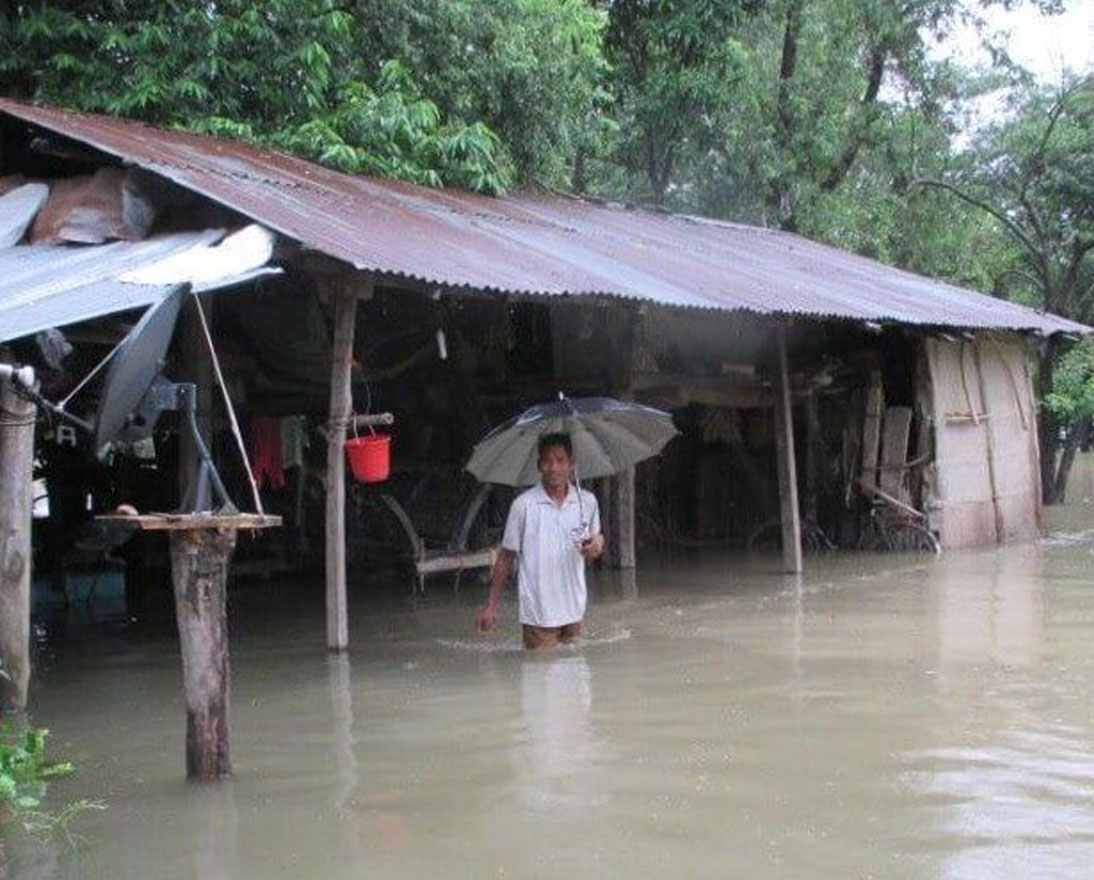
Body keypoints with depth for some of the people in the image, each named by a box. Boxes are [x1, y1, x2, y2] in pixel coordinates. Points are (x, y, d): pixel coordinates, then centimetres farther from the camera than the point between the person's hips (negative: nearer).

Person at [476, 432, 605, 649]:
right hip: (538, 615, -3)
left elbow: (596, 539, 17)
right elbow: (506, 557, 0)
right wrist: (491, 605, -2)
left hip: (574, 613, 3)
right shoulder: (523, 505, -6)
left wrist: (597, 546, -9)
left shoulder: (587, 501, 3)